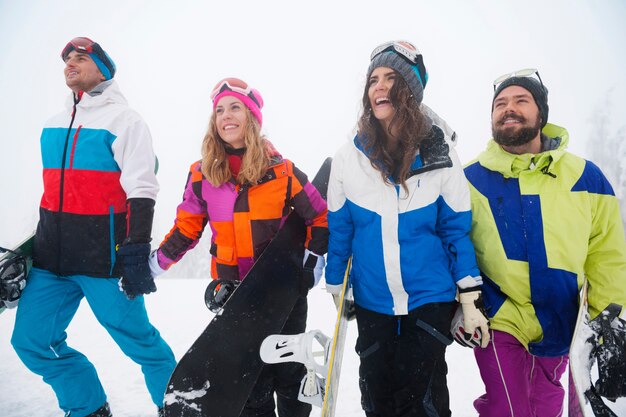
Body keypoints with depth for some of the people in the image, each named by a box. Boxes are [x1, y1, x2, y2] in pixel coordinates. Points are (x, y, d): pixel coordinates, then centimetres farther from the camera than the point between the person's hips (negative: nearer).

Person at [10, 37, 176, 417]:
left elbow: (141, 191, -14)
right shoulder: (54, 125, 16)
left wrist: (136, 252, -22)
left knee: (137, 339, -1)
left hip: (104, 255, -7)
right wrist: (30, 247, 25)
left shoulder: (123, 119, -5)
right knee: (32, 341, 8)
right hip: (52, 256, 7)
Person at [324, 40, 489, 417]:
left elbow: (456, 229, -2)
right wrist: (336, 290, 8)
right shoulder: (349, 157, -5)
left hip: (429, 297, -1)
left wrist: (470, 299, -3)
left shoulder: (438, 153, -7)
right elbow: (339, 231, 3)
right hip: (371, 300, 2)